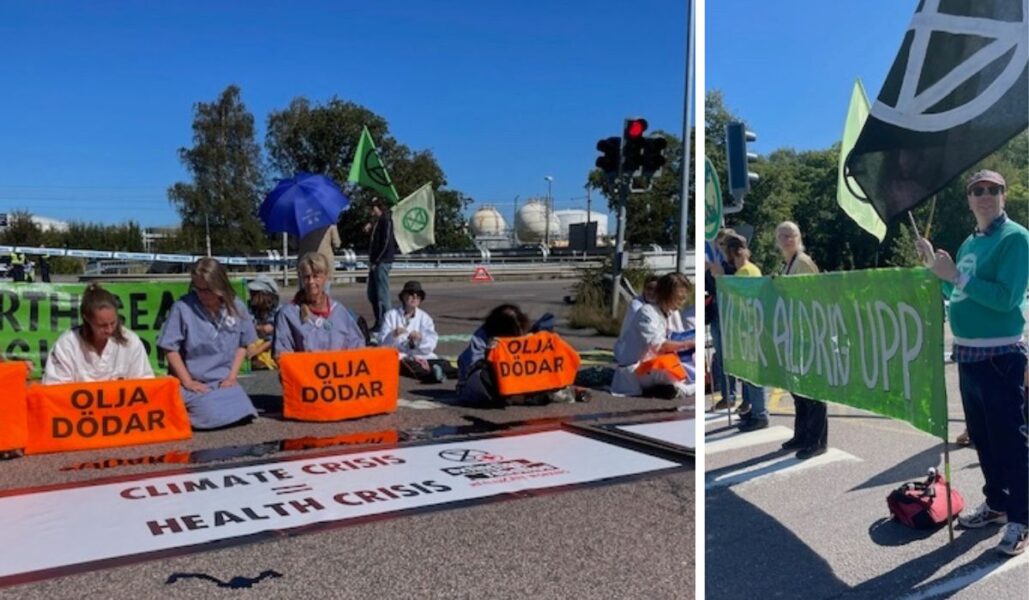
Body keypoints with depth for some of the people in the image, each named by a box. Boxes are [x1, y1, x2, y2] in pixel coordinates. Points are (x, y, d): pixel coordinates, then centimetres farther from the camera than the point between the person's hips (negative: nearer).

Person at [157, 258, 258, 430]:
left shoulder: (236, 307, 1)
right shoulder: (182, 308, -10)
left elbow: (243, 345, 11)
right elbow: (171, 349, -6)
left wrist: (232, 376, 1)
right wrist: (187, 382, -9)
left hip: (225, 382, 4)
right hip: (195, 384, -4)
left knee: (243, 415, -19)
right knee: (216, 418, -26)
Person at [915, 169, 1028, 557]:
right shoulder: (969, 243, 13)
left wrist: (955, 274, -21)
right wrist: (935, 265, 9)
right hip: (967, 354, 8)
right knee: (982, 436, 16)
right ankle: (997, 504, 30)